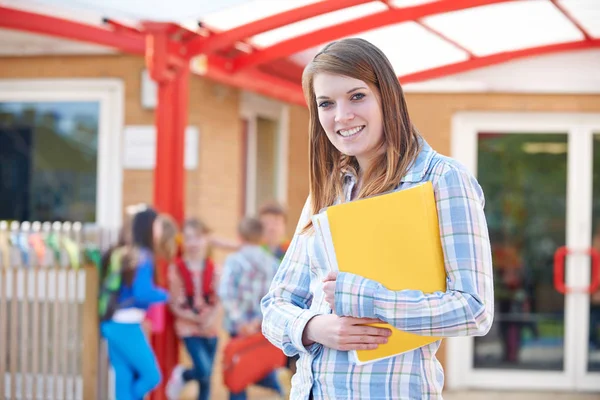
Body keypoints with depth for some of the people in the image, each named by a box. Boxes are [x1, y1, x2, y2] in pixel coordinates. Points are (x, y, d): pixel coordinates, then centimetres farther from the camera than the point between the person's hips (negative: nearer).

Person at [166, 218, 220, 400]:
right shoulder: (177, 269, -8)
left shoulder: (213, 268, -1)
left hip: (210, 328, 3)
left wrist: (211, 318, -17)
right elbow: (175, 305, -7)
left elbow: (218, 300, 1)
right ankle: (181, 375, 14)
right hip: (189, 328, -3)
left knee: (206, 380, 7)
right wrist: (196, 318, -19)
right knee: (203, 372, -18)